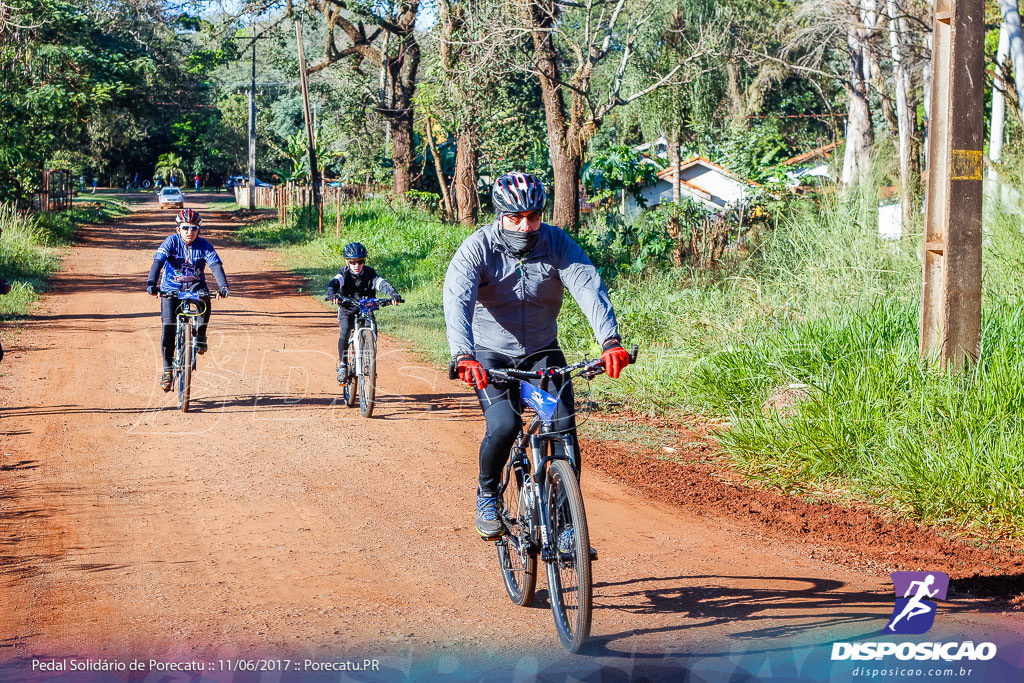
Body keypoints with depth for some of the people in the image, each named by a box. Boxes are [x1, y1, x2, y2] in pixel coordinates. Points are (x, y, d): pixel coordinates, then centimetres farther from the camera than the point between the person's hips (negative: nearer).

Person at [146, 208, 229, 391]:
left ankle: (200, 337, -9)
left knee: (204, 300, -34)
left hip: (195, 286, 1)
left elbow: (216, 265, -20)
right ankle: (167, 369, -2)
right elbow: (158, 262, -23)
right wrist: (152, 284, -39)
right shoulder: (171, 241, -12)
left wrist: (223, 286, -37)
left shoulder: (204, 246, -9)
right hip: (171, 288, -1)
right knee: (168, 327, -13)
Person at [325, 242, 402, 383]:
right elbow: (334, 283, -33)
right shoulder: (344, 274, -14)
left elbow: (382, 284, -27)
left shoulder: (369, 273, -12)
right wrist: (332, 295, -57)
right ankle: (342, 365, -19)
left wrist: (394, 294, -47)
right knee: (344, 332, -27)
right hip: (347, 309, -1)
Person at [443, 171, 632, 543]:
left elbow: (589, 288, -24)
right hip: (491, 355, -2)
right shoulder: (477, 249, -17)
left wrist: (610, 341, -41)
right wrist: (463, 355, -48)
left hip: (542, 352, 2)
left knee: (564, 426, -16)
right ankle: (487, 492, 4)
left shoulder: (557, 244, -11)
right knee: (504, 425, -25)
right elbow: (457, 301, -30)